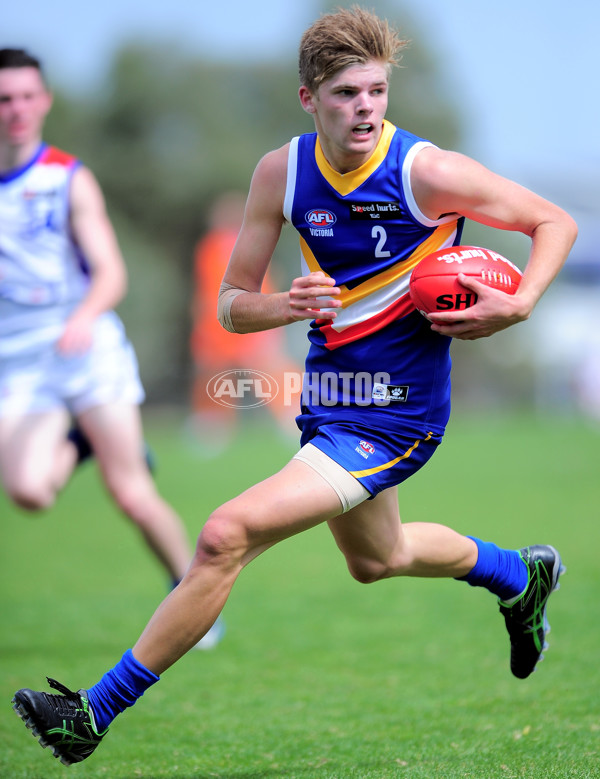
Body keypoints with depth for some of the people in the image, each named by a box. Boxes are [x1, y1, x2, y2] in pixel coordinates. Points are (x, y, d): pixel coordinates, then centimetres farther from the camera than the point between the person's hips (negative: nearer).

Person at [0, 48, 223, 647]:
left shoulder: (69, 180, -1)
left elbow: (111, 273, -9)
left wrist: (81, 319, -29)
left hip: (86, 345, -2)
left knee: (132, 495, -8)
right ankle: (76, 445, 14)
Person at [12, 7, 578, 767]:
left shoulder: (427, 172, -20)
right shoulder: (282, 172, -6)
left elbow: (556, 221, -7)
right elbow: (231, 305, -2)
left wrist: (517, 306, -23)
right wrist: (289, 306, -23)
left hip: (392, 414, -7)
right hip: (328, 396, 7)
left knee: (227, 534, -20)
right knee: (377, 559, 31)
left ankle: (97, 712, -10)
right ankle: (520, 573, 60)